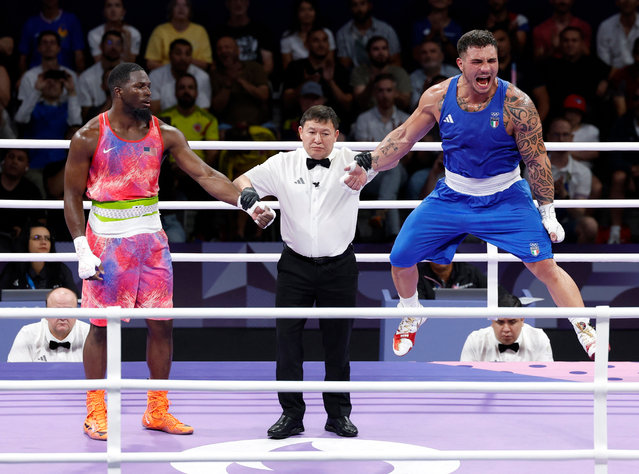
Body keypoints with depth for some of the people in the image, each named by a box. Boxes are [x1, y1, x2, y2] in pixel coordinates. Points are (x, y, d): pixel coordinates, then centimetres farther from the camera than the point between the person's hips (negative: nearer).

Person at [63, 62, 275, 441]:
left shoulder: (164, 134, 1)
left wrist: (248, 203, -18)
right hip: (107, 238, -4)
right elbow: (72, 196, -4)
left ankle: (158, 410, 16)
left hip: (151, 237, 4)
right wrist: (83, 250, -12)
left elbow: (205, 174, -5)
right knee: (102, 326, 0)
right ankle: (95, 413, 10)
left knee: (162, 323, 5)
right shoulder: (89, 137, -8)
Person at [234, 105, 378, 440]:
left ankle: (338, 414, 19)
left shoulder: (348, 162, -2)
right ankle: (291, 414, 7)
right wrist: (246, 190, -19)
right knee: (287, 338, -2)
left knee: (338, 342, 6)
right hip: (295, 265, 1)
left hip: (339, 266, -1)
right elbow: (241, 181, 5)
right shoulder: (283, 165, 3)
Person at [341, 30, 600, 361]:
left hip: (506, 198, -3)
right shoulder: (438, 97, -12)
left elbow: (537, 160, -12)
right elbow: (403, 137, 3)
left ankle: (586, 333, -3)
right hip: (452, 195, 3)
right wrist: (367, 164, -8)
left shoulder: (516, 104, -21)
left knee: (544, 266, -15)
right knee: (400, 259, 2)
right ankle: (412, 316, 33)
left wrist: (548, 212, -11)